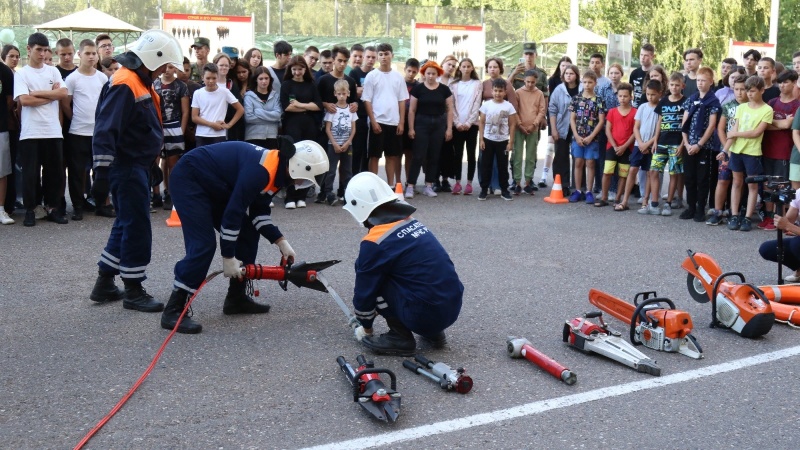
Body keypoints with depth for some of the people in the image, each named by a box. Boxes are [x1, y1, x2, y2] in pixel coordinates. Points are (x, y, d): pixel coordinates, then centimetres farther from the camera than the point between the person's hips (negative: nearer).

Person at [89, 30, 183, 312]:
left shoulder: (140, 82, 15)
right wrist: (102, 174, -27)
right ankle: (133, 291, 7)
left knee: (126, 225, 16)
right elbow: (105, 132, -24)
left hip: (136, 168, 10)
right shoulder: (125, 85, -18)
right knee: (137, 228, -3)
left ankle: (104, 285, 26)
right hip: (126, 169, -10)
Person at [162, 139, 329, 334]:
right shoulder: (260, 170, -30)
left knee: (247, 232, 8)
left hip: (213, 185, 10)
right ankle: (173, 311, -13)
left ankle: (236, 298, 16)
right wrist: (228, 257, -21)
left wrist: (281, 241, -1)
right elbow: (234, 211, -28)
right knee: (203, 243, -18)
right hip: (188, 179, -10)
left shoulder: (275, 170, 0)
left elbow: (259, 211, 8)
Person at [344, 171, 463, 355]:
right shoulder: (412, 223, 13)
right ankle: (433, 332, 19)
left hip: (425, 313, -8)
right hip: (453, 307, 8)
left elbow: (364, 290, 2)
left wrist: (366, 327, 20)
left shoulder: (375, 242, -10)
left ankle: (400, 338, 3)